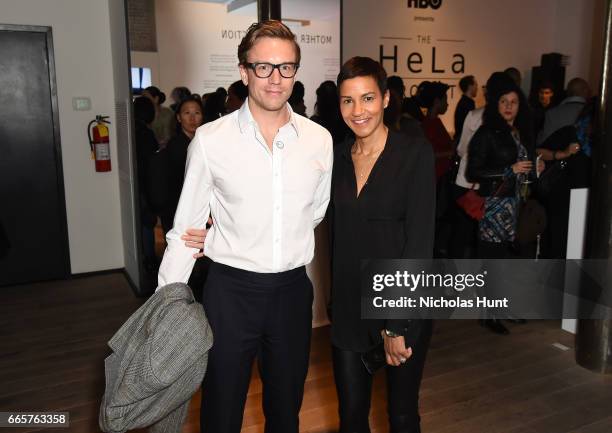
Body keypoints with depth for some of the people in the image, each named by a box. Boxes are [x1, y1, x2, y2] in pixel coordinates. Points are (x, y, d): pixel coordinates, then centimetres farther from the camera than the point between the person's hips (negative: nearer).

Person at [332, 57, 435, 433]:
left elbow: (420, 242, -15)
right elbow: (339, 236, 6)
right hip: (348, 306, 4)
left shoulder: (416, 153, -11)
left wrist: (396, 325, -17)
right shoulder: (337, 156, 3)